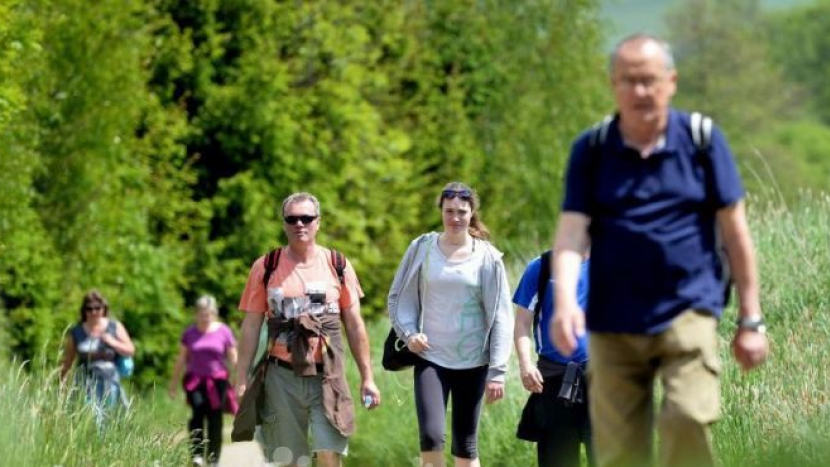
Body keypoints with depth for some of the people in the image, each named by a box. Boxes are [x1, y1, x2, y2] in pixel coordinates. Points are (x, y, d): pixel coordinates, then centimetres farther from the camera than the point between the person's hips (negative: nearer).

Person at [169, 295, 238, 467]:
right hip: (195, 380, 0)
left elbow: (233, 359, 6)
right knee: (198, 413, -18)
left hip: (217, 381, 0)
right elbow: (181, 359, 15)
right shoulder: (190, 333, 7)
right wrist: (174, 382, 17)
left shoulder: (223, 331, 3)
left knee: (215, 419, 1)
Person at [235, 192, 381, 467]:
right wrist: (242, 379, -1)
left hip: (327, 375, -1)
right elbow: (251, 327, 5)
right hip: (283, 376, 1)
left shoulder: (337, 266, 5)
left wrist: (367, 377, 7)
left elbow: (355, 325, 9)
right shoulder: (265, 268, 4)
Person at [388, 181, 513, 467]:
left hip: (473, 363, 0)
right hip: (431, 359, 0)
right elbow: (398, 297, 11)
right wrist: (408, 332, -7)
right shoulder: (422, 249, 1)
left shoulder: (487, 258, -1)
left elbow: (500, 316, 1)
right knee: (431, 436, -17)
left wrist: (497, 371, -3)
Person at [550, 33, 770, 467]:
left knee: (688, 419, -23)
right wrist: (565, 302, -24)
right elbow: (572, 230, -6)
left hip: (687, 310, -2)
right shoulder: (591, 150, 3)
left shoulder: (701, 139, 1)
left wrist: (751, 320, 5)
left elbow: (734, 230, 5)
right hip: (613, 322, 2)